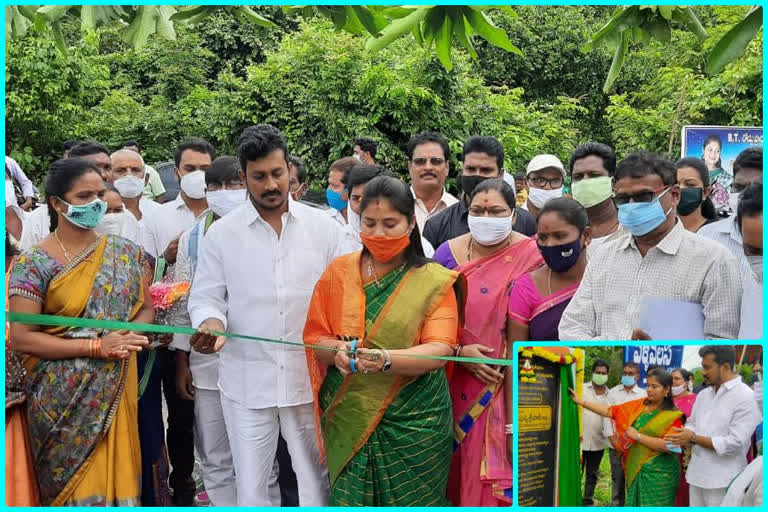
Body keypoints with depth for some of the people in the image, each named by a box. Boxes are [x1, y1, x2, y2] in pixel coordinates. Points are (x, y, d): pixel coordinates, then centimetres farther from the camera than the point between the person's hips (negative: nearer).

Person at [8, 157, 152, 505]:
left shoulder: (126, 253, 6)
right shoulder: (34, 264, -6)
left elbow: (145, 310, 10)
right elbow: (20, 338, -10)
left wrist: (128, 337, -13)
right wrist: (95, 347, -17)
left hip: (117, 393, 3)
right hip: (64, 401, -3)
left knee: (118, 477, 6)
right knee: (75, 486, 3)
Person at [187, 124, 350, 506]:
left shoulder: (324, 227, 2)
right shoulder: (222, 232, 2)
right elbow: (205, 296, 4)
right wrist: (211, 322, -18)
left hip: (310, 377, 0)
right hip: (246, 380, 0)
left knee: (316, 478, 10)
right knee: (250, 485, 6)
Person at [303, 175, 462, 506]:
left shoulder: (435, 281, -2)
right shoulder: (338, 272, 5)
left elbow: (440, 350, -11)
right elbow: (313, 338, 4)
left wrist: (386, 360, -28)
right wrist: (338, 350, -19)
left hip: (414, 421, -1)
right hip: (348, 419, 2)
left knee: (410, 503, 3)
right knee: (349, 502, 2)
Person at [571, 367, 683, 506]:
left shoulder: (673, 416, -7)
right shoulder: (639, 405, 8)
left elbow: (669, 446, -17)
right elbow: (609, 411, 10)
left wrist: (638, 436, -13)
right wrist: (580, 401, 6)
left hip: (658, 474, -5)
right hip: (636, 470, 5)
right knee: (634, 505, 6)